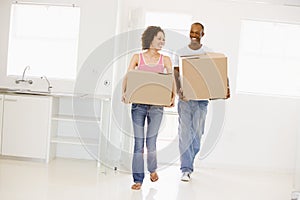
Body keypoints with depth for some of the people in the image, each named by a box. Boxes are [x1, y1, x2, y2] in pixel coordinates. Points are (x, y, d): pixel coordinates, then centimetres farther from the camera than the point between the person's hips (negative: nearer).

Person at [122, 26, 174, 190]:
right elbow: (127, 77, 0)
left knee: (151, 141, 0)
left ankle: (152, 169, 29)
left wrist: (172, 96, -20)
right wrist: (124, 92, -18)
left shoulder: (165, 59, 8)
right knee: (138, 142, 0)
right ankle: (138, 179, 8)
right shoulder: (137, 58, 7)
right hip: (138, 103, 0)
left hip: (156, 104, 0)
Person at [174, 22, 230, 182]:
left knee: (197, 132, 4)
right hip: (185, 97, -1)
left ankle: (189, 160, 27)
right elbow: (176, 73, -1)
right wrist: (178, 90, -19)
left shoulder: (208, 53, 8)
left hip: (201, 98, 1)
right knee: (185, 132, -6)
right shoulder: (181, 53, 7)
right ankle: (186, 169, -4)